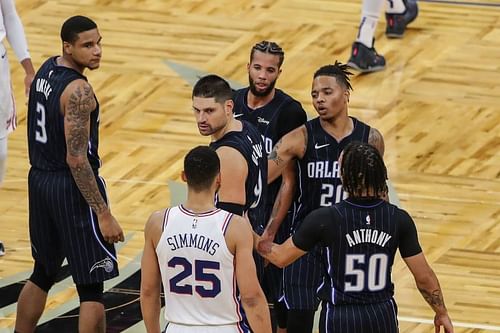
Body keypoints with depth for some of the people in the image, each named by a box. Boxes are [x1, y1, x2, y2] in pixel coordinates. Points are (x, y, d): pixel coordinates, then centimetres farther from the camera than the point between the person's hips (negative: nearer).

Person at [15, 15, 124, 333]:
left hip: (39, 180, 9)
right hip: (72, 188, -9)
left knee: (43, 273, 22)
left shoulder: (46, 69, 5)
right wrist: (104, 214, -23)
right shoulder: (79, 91, -22)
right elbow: (76, 159, -24)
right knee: (92, 287, -1)